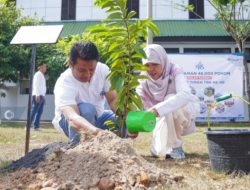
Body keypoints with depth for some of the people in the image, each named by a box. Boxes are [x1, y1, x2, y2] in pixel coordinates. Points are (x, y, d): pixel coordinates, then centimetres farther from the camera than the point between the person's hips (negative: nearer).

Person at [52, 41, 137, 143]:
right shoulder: (64, 83, -34)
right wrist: (95, 131, -69)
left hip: (96, 117, 5)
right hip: (68, 121, -5)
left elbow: (113, 99, -20)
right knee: (86, 109, -37)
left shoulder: (103, 70, -18)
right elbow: (72, 118, -49)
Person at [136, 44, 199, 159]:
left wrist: (157, 110, -58)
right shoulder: (144, 79, -14)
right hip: (167, 120, 4)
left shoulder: (175, 71, -26)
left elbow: (185, 94, -46)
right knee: (157, 151, -17)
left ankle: (176, 147, -19)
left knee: (170, 99, -35)